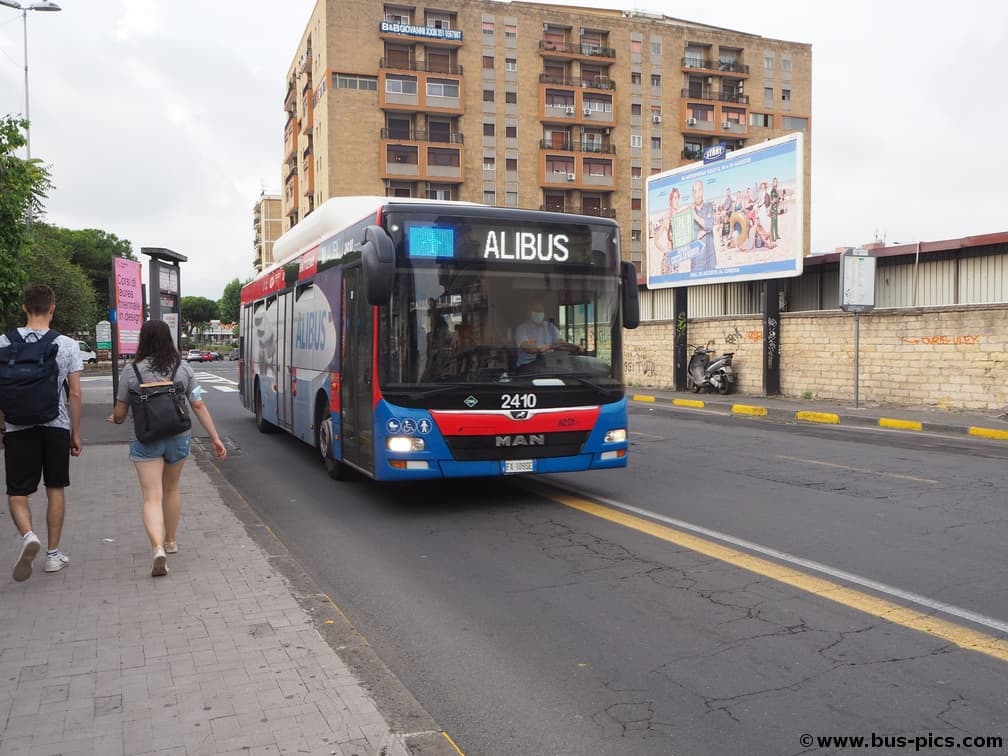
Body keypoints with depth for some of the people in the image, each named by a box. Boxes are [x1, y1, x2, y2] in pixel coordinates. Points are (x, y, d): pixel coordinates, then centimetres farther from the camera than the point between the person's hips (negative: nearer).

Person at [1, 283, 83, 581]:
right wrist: (75, 433, 7)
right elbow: (75, 395, -3)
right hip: (57, 426, 1)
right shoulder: (67, 345, -5)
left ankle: (28, 535, -18)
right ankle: (53, 553, 17)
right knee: (55, 489, 12)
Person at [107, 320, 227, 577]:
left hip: (145, 441, -3)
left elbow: (120, 413, 1)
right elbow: (199, 406, -2)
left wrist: (115, 420, 24)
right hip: (178, 438, 3)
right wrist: (215, 438, 2)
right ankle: (170, 541, 37)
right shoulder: (183, 368, -1)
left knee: (152, 498, -2)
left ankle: (158, 548, -21)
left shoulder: (131, 370, -6)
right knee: (171, 489, 23)